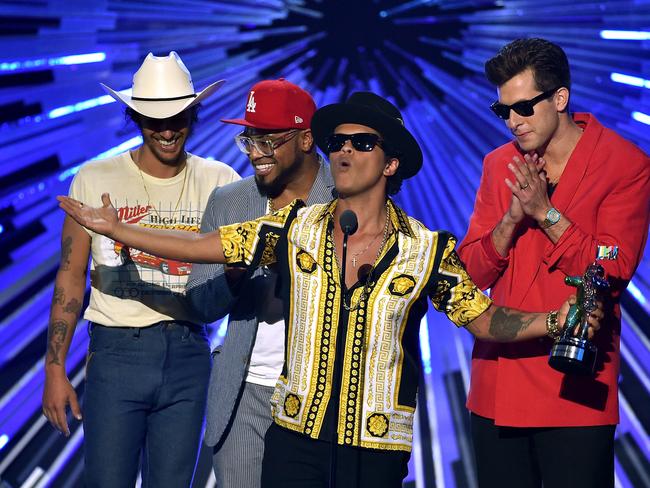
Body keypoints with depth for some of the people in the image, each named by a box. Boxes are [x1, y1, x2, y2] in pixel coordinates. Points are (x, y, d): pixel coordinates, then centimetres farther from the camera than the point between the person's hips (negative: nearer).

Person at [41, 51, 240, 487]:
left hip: (189, 355, 2)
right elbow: (71, 275, 2)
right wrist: (55, 369, -1)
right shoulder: (95, 179, 0)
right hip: (117, 351, -2)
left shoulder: (219, 181, 3)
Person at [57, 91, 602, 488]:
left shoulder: (428, 250, -3)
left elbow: (486, 320, 0)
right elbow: (199, 247, 3)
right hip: (294, 437, 2)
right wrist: (114, 228, -1)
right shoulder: (296, 228, 2)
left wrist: (555, 320, -16)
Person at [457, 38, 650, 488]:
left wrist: (545, 212, -17)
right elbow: (471, 272, 6)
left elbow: (614, 272, -13)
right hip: (498, 388, 5)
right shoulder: (500, 165, 10)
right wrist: (512, 218, -11)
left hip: (574, 387, -4)